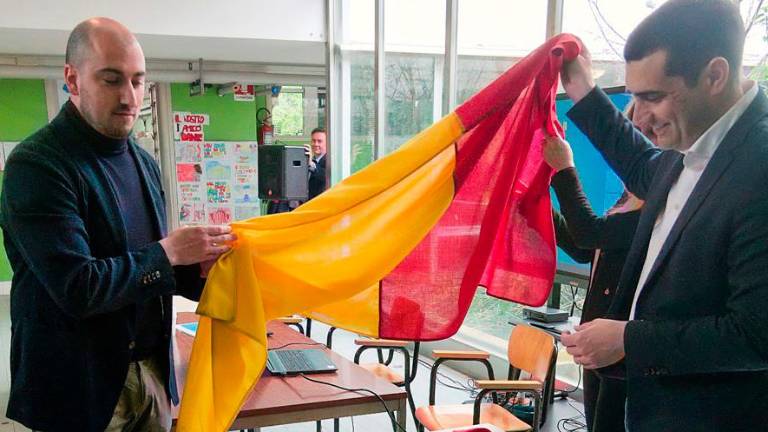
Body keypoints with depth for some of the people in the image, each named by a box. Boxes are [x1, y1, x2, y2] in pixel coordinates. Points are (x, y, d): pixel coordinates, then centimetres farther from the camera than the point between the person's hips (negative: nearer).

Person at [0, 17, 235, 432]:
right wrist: (167, 252, -17)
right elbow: (77, 288, -23)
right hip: (77, 386, -6)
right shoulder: (37, 164, -16)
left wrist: (198, 269, -3)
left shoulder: (143, 162, 8)